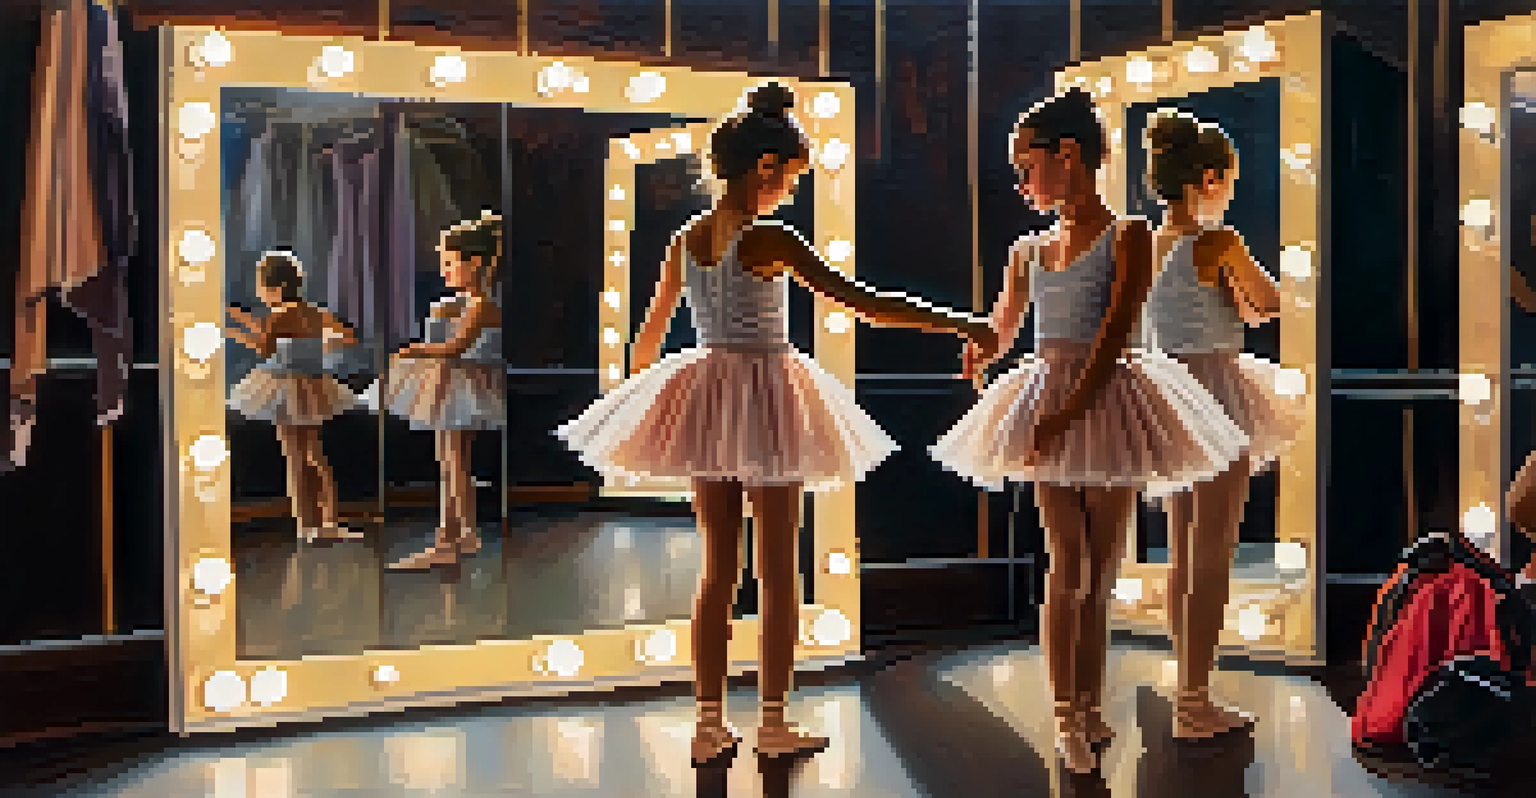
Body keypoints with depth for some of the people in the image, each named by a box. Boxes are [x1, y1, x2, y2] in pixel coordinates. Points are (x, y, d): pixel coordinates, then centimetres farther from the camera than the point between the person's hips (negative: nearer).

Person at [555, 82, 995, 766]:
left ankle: (710, 723, 15)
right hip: (767, 395, -6)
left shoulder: (686, 239, 4)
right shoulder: (769, 240, -14)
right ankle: (773, 723, 15)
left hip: (704, 395, 6)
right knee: (778, 570, 7)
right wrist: (959, 325, -16)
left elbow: (648, 340, 15)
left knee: (717, 569, 11)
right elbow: (865, 305, -20)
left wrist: (637, 376, 35)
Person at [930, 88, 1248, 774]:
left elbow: (1114, 337, -13)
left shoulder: (1128, 236, -3)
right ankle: (1066, 717, 2)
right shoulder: (1029, 250, 11)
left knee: (1098, 572, 5)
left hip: (1106, 402, -2)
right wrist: (978, 350, 0)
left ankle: (1089, 711, 17)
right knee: (1069, 564, -5)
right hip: (1046, 408, 2)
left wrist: (1068, 412, -21)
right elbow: (1002, 333, 23)